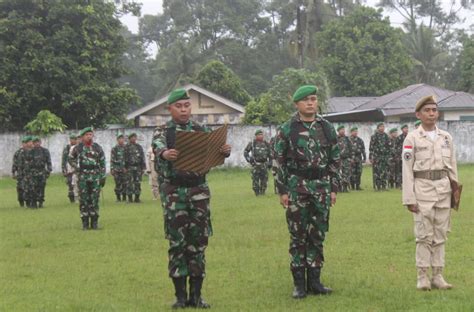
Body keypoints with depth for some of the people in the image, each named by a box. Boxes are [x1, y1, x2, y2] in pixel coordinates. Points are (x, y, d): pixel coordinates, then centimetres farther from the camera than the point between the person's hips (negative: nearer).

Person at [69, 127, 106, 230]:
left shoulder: (97, 148, 6)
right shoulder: (77, 148, 4)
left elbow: (102, 163, 8)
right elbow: (71, 159, 16)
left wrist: (103, 177, 3)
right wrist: (75, 167, -3)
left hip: (95, 177, 1)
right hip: (83, 177, -1)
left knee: (94, 200, 1)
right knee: (83, 200, 0)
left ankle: (94, 222, 8)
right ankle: (85, 222, 6)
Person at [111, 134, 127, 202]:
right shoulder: (114, 149, 4)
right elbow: (112, 160, 2)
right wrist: (112, 169, -4)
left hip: (125, 170, 1)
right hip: (117, 170, -1)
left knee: (125, 184, -2)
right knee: (118, 184, 0)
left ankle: (124, 197, 6)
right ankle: (118, 197, 7)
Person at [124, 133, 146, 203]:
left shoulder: (139, 147, 14)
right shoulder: (126, 147, 3)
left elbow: (142, 157, 14)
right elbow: (124, 158, -1)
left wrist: (143, 167, 7)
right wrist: (125, 167, -8)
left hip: (138, 167, 3)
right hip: (130, 167, -3)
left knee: (138, 183, 2)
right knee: (129, 183, -3)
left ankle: (137, 197, 6)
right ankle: (130, 198, 1)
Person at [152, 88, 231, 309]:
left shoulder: (201, 130, 9)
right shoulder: (163, 131, -1)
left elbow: (215, 148, -3)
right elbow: (157, 146, -23)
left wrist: (225, 150, -28)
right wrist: (165, 153, -47)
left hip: (199, 190, 3)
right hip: (174, 191, -3)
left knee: (198, 242, 4)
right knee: (177, 243, -1)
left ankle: (196, 294, 10)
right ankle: (180, 295, 5)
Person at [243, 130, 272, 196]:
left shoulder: (266, 144, 9)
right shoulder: (252, 143, 0)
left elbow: (270, 154, 19)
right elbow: (245, 151, 7)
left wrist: (270, 162, 10)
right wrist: (248, 159, -7)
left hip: (264, 164, 3)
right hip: (255, 164, -3)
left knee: (264, 179, 0)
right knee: (255, 179, -5)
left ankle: (262, 191, 13)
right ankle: (256, 192, 5)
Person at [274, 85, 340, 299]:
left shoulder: (327, 128, 8)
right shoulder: (287, 129, -1)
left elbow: (335, 160, 11)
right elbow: (279, 161, -1)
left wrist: (334, 188, 6)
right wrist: (282, 190, -6)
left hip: (321, 188, 3)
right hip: (297, 187, -3)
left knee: (318, 236, 6)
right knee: (298, 237, 0)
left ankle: (314, 281, 13)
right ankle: (299, 284, 6)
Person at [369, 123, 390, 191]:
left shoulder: (386, 136, 12)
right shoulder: (374, 136, -2)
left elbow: (389, 146, 18)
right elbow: (371, 147, -4)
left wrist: (388, 155, 13)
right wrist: (370, 157, -10)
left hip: (385, 156, 4)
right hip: (376, 156, -4)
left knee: (385, 172, 3)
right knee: (377, 172, -5)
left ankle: (384, 186, 9)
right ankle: (377, 186, -2)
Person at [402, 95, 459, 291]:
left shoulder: (446, 137, 10)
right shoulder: (412, 139, -2)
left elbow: (452, 166, 14)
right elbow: (407, 170, -5)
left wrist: (456, 189, 10)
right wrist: (409, 198, -9)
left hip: (443, 189, 4)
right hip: (422, 189, -4)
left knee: (440, 235, 6)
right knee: (424, 235, -4)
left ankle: (437, 276, 11)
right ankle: (422, 277, 2)